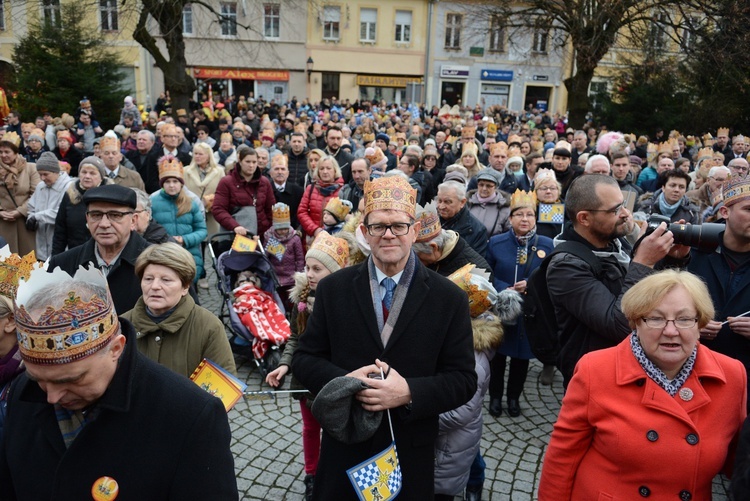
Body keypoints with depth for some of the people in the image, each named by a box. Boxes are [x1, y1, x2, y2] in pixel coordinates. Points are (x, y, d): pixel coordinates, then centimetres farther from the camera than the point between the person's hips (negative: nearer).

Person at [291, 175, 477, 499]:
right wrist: (345, 380, -19)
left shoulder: (450, 299, -6)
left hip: (411, 454, 0)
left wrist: (409, 392, -22)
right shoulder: (333, 289, -3)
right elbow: (304, 359, 0)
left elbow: (463, 379, -6)